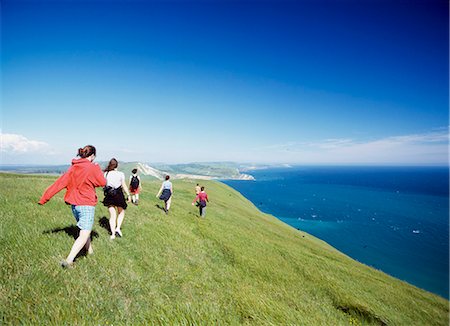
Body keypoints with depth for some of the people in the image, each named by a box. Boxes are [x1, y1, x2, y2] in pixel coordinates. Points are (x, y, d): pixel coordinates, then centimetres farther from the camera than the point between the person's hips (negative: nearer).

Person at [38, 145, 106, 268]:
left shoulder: (73, 167, 4)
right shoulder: (92, 168, -15)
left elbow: (59, 183, 2)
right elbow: (102, 183, -4)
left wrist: (44, 198, 6)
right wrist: (97, 168, 5)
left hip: (74, 204, 8)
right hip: (87, 205, -7)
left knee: (84, 229, 25)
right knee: (84, 235, -3)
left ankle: (89, 250, 41)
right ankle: (68, 261, -10)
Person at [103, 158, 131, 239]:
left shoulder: (106, 174, 0)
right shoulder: (121, 174, -7)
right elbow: (124, 186, -6)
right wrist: (128, 195, 1)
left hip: (109, 195, 2)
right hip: (118, 195, -2)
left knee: (112, 215, 10)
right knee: (121, 212, 19)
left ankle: (113, 233, 7)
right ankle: (118, 228, 3)